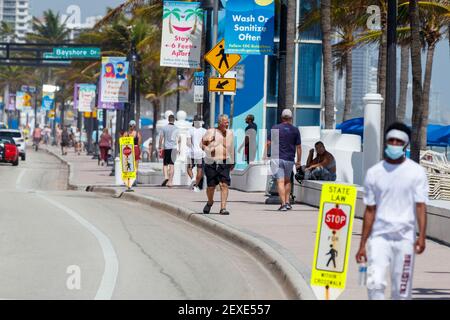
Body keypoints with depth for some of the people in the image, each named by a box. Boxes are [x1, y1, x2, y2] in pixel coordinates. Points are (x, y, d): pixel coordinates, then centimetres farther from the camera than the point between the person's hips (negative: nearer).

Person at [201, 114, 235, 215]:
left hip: (224, 163, 2)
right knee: (211, 186, 3)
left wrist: (232, 162, 23)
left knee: (224, 185, -12)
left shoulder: (230, 133, 10)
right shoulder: (211, 132, 0)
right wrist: (209, 150, -12)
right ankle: (210, 202, 33)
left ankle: (223, 208, -12)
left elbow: (231, 149, 20)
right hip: (211, 163, -2)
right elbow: (202, 144, 7)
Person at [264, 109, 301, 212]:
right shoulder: (295, 130, 3)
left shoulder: (275, 128, 0)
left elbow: (268, 143, -1)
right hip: (289, 159, 2)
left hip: (277, 158, -2)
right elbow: (298, 147, 5)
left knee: (280, 181, -5)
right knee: (287, 180, 21)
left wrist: (265, 154, 10)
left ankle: (283, 204, -13)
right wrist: (298, 161, 12)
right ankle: (287, 202, 16)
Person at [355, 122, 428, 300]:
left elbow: (421, 206, -5)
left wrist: (422, 236, -18)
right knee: (375, 284, -14)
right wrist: (363, 244, 6)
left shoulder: (416, 172, 1)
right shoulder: (374, 173, 7)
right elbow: (370, 211, 9)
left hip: (405, 238, -1)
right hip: (379, 236, 1)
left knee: (402, 291, 2)